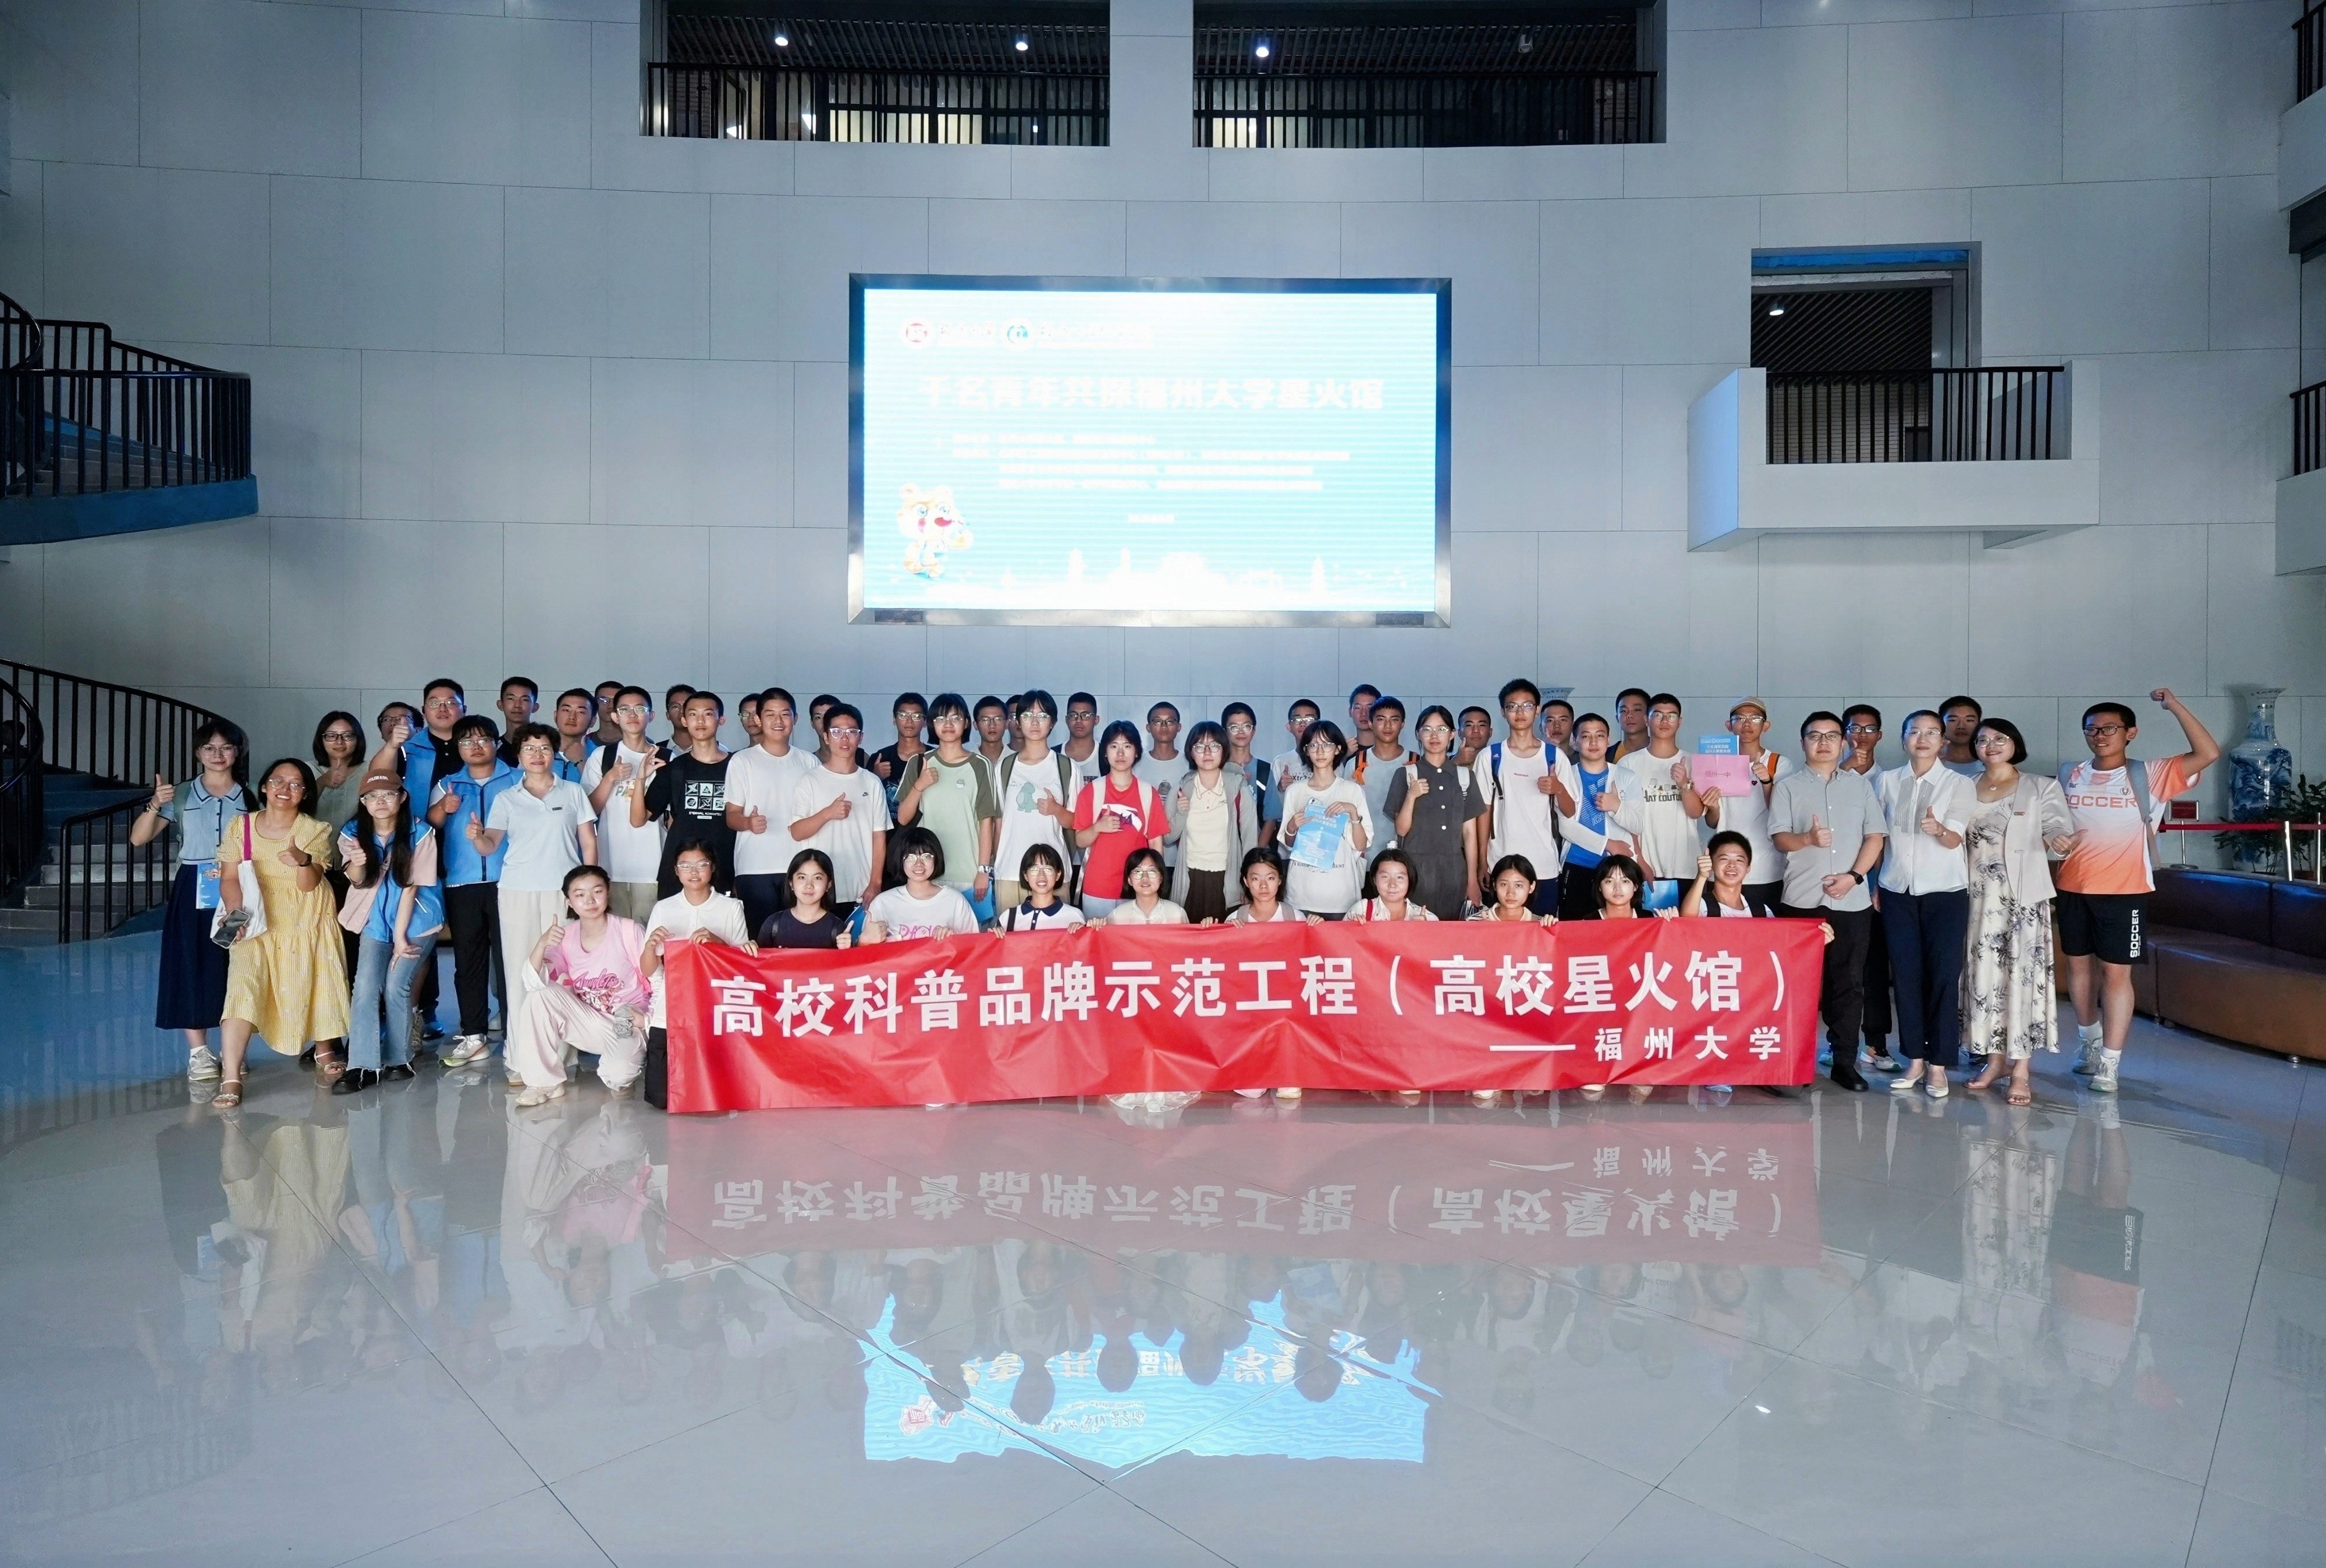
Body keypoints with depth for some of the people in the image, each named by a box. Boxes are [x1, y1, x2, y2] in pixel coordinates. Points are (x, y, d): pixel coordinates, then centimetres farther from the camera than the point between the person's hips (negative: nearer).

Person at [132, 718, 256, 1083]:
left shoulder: (248, 798, 7)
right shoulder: (180, 795, 3)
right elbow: (138, 839, -4)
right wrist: (156, 805, -19)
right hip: (193, 891, -1)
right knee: (193, 968, -1)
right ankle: (198, 1053, 7)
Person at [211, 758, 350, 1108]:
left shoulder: (315, 832, -3)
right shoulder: (240, 826, 1)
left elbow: (309, 884, -14)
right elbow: (230, 877, -2)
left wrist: (304, 861, -36)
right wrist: (235, 913, -19)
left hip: (306, 923, 1)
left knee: (313, 984, 8)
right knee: (243, 985, -17)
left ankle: (323, 1049, 35)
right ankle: (231, 1078, -19)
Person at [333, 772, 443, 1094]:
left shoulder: (419, 832, -16)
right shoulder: (352, 833, -6)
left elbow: (411, 886, -13)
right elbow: (358, 882, -9)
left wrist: (400, 936, -11)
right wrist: (357, 865, -34)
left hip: (416, 920, -3)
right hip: (375, 921, 3)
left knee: (396, 988, -7)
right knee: (365, 989, -7)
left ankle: (399, 1060, 8)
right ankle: (361, 1066, -6)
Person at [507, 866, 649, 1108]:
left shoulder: (630, 931, -12)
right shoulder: (564, 936, -2)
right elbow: (533, 984, -12)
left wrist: (648, 1018, -21)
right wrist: (542, 944, -25)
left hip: (628, 1025, -4)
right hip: (588, 1024, 4)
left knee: (618, 1077, -33)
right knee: (538, 997, -20)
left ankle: (633, 1056, 6)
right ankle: (546, 1082, -9)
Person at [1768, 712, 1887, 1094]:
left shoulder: (1860, 785, 13)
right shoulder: (1788, 787, 7)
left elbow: (1875, 837, 8)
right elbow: (1779, 837, -2)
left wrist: (1853, 876, -7)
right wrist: (1808, 839, -23)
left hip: (1852, 900, 2)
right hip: (1802, 899, -1)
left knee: (1849, 982, 4)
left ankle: (1845, 1061, 12)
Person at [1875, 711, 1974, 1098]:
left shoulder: (1958, 784, 0)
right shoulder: (1887, 782, 7)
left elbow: (1955, 839, -11)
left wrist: (1938, 829, -34)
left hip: (1945, 892, -2)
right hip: (1897, 892, 2)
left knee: (1944, 976, -2)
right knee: (1905, 975, 3)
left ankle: (1938, 1066, 6)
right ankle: (1915, 1060, 13)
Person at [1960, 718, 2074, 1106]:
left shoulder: (2041, 787, 3)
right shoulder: (1966, 789, 13)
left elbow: (2059, 830, -3)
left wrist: (2059, 841, -26)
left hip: (2023, 895, -3)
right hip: (1979, 895, 3)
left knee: (2022, 972, -5)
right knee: (1984, 973, 5)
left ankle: (2021, 1069, 0)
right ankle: (1996, 1058, 16)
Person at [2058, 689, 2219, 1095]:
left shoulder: (2148, 775, -3)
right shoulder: (2070, 776, 6)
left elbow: (2208, 753, -14)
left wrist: (2173, 705, -14)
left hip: (2124, 892, -3)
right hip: (2074, 889, 3)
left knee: (2116, 972, -1)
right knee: (2079, 964, 14)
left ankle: (2109, 1065, 3)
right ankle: (2090, 1042, 33)